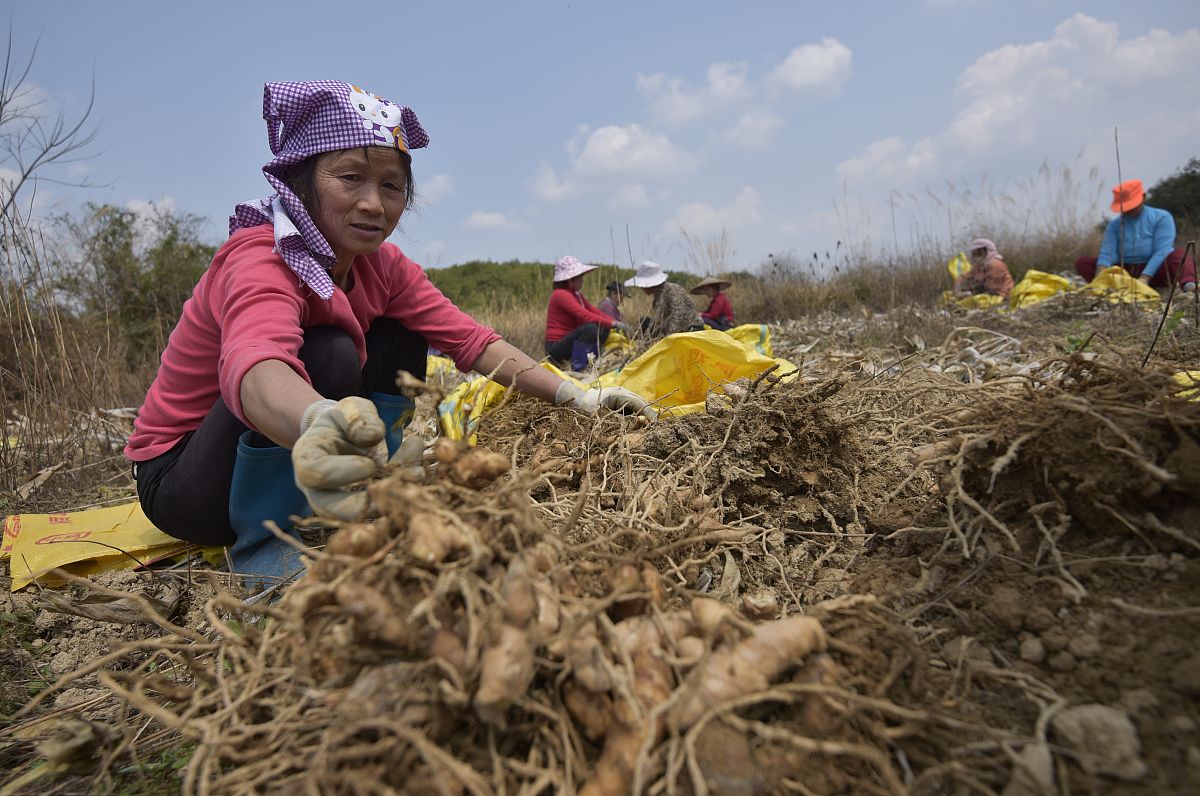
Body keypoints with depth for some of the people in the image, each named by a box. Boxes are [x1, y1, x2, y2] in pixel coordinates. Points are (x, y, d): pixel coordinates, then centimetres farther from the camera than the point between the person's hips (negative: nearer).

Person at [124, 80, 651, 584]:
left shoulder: (380, 265, -6)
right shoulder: (260, 258, -28)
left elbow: (470, 340, -9)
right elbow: (255, 363, -50)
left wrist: (575, 397, -21)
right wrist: (321, 422, -74)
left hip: (280, 456, 7)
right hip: (177, 477, -6)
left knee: (403, 341, -5)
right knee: (327, 355, -31)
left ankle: (364, 502, -3)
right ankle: (264, 544, -16)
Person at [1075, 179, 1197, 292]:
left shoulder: (1161, 218, 0)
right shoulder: (1114, 225, 9)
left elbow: (1161, 252, -13)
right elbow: (1107, 254, -6)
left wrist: (1144, 278, -29)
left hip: (1154, 271, -2)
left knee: (1179, 254, -31)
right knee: (1082, 263, -15)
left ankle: (1188, 285, -60)